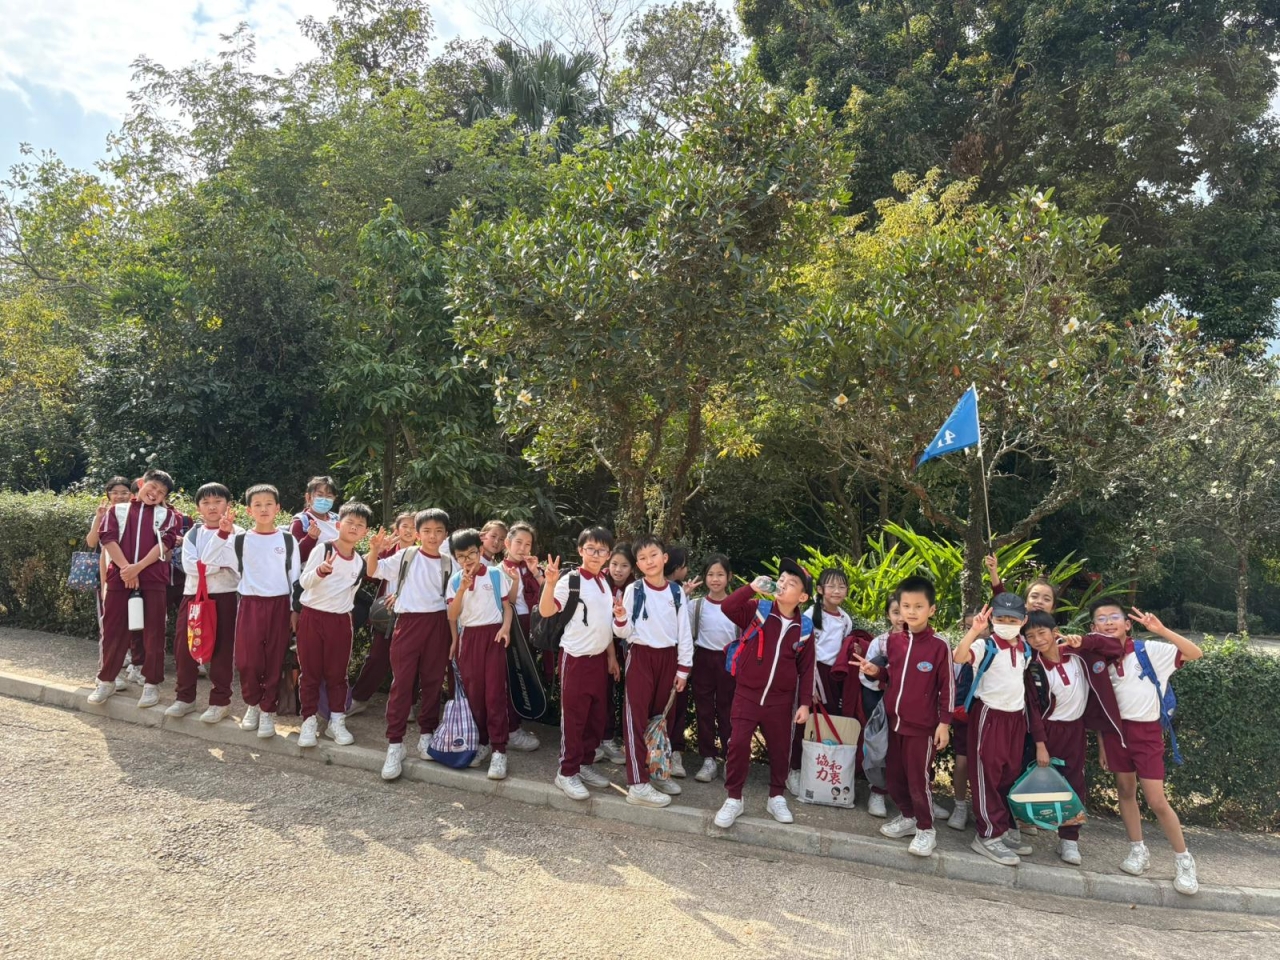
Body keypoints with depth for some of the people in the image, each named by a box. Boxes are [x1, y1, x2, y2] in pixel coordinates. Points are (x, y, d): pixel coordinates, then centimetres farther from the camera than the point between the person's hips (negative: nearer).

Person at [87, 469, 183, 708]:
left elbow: (165, 542, -2)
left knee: (153, 631, 1)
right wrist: (125, 567, -13)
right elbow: (108, 538, 0)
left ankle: (151, 683, 9)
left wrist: (138, 567, -13)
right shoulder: (117, 510, 13)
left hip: (153, 579, -1)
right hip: (119, 577, 1)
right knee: (113, 628, 7)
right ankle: (107, 680, 22)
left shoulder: (166, 515, 11)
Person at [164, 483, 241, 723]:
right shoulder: (192, 535, 8)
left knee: (222, 649, 2)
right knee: (184, 647, 6)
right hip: (193, 595, 4)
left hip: (224, 597, -4)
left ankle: (220, 701, 13)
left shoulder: (237, 534, -2)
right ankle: (184, 697, 22)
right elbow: (190, 566, -7)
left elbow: (236, 566, -13)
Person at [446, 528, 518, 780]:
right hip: (468, 637, 3)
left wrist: (505, 627, -14)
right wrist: (462, 588, -15)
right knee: (473, 692, 6)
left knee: (495, 692, -6)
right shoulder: (455, 581, 6)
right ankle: (482, 742, 21)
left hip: (493, 634, -3)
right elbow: (452, 615, -3)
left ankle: (499, 750, -3)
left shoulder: (496, 574, -1)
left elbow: (507, 605, 3)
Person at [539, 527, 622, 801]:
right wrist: (550, 582, -40)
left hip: (599, 657, 7)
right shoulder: (571, 581, -13)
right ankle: (567, 772, 12)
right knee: (573, 715, 0)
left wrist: (611, 655, 16)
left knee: (596, 714, 13)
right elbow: (546, 611, -25)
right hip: (576, 657, -7)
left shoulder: (605, 582, 8)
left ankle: (585, 763, 28)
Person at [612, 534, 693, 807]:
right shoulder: (633, 590, -6)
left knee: (661, 716, 14)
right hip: (641, 656, -3)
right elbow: (623, 632, -5)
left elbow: (684, 632, 6)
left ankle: (657, 772, 29)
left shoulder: (677, 592, 2)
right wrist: (620, 617, -26)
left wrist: (684, 667, 3)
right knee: (637, 717, -2)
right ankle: (637, 783, 1)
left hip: (668, 657, 3)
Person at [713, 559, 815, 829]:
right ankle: (733, 799, 12)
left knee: (780, 748, 12)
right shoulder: (757, 610, -7)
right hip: (747, 693, -2)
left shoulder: (804, 628, -1)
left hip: (781, 699, 2)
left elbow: (806, 668, 4)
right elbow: (727, 607, -24)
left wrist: (805, 703, 2)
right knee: (738, 744, -4)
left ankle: (776, 798, 33)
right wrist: (752, 588, -30)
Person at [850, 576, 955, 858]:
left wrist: (944, 722, -8)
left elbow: (947, 687, -8)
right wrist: (876, 671, -5)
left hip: (922, 724, -5)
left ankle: (926, 829, 21)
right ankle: (908, 816, 36)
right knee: (893, 776, 15)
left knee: (918, 778, 3)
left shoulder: (939, 645, -13)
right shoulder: (893, 640, 2)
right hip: (893, 720, 6)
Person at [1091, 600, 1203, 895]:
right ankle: (1138, 850, 28)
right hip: (1115, 729, 4)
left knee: (1156, 800, -1)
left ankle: (1184, 860, 18)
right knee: (1125, 791, 13)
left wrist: (1161, 630, -28)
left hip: (1146, 730, -3)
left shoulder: (1149, 650, -10)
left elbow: (1195, 653, -18)